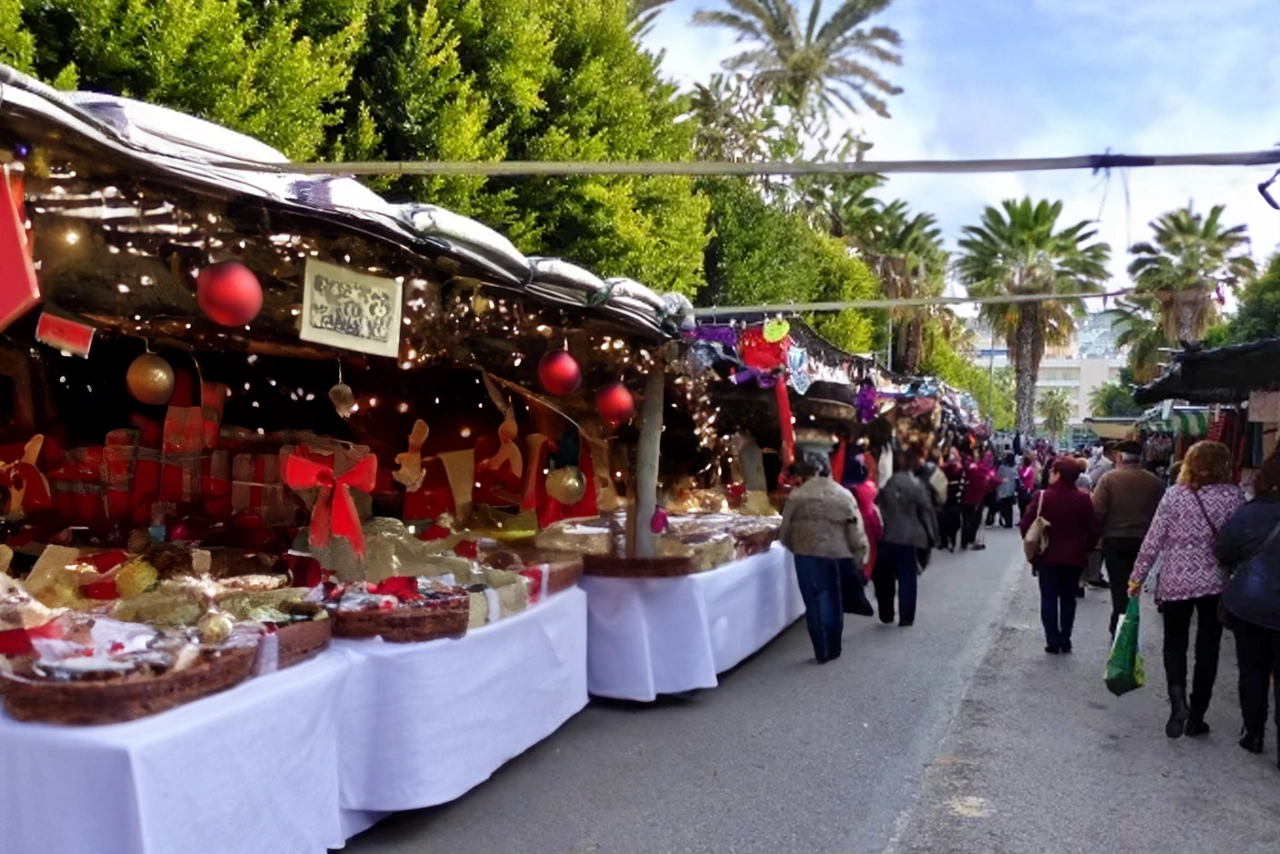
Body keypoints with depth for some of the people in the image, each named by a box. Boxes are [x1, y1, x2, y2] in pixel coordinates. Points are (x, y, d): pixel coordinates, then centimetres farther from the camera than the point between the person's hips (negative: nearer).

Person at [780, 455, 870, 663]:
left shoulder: (797, 495, -4)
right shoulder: (844, 495, 2)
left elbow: (785, 531, 0)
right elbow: (856, 530, -1)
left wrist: (795, 546, 18)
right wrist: (859, 554, 8)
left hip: (808, 553, -2)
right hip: (837, 553, 3)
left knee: (815, 602, 6)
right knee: (833, 600, 17)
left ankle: (823, 651, 7)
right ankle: (833, 648, 25)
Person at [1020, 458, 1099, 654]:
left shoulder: (1042, 496, -12)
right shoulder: (1083, 499, -5)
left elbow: (1026, 525, -14)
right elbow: (1093, 531, -3)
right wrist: (1084, 550, 11)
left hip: (1047, 557, -2)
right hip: (1074, 558, 2)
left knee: (1049, 599, 6)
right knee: (1068, 599, 13)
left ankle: (1053, 641, 4)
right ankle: (1065, 641, 14)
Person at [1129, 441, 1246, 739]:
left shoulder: (1174, 495, -5)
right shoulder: (1233, 494, -5)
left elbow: (1153, 540, -5)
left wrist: (1137, 577, 3)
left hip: (1176, 581, 0)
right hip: (1216, 582, 0)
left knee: (1175, 644, 15)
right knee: (1207, 648, 11)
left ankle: (1178, 700, -7)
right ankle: (1196, 718, 15)